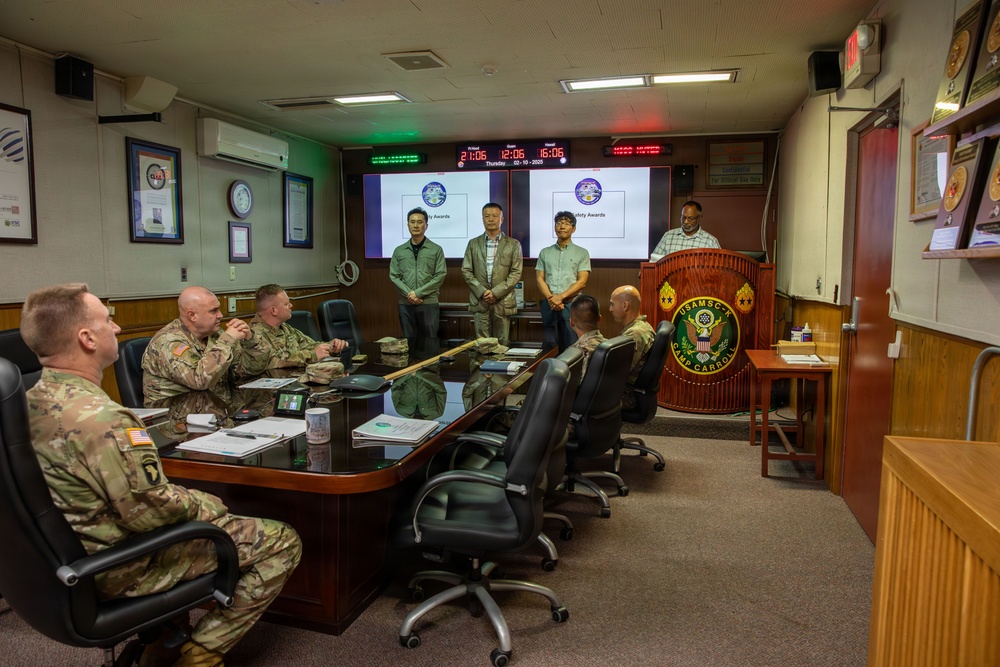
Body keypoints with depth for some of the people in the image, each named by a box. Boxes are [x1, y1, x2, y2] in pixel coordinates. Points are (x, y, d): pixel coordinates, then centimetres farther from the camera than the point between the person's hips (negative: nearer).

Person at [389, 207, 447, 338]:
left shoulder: (436, 249, 3)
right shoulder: (399, 251, 10)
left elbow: (440, 276, -4)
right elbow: (394, 276, 6)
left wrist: (418, 293, -12)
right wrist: (409, 294, -10)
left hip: (429, 303, -2)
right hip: (405, 304, 2)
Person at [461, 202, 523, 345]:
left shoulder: (513, 244, 5)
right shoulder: (473, 244, 11)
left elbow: (516, 273, -1)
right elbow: (466, 271, 6)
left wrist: (496, 292, -11)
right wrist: (481, 291, -8)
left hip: (503, 301, -1)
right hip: (479, 301, 1)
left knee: (502, 343, 1)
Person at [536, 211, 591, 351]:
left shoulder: (582, 253, 6)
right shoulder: (545, 253, 14)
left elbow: (582, 282, -2)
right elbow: (540, 279, 7)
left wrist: (560, 297, -13)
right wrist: (551, 298, -10)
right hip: (549, 306, 2)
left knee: (571, 347, -4)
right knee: (550, 347, 5)